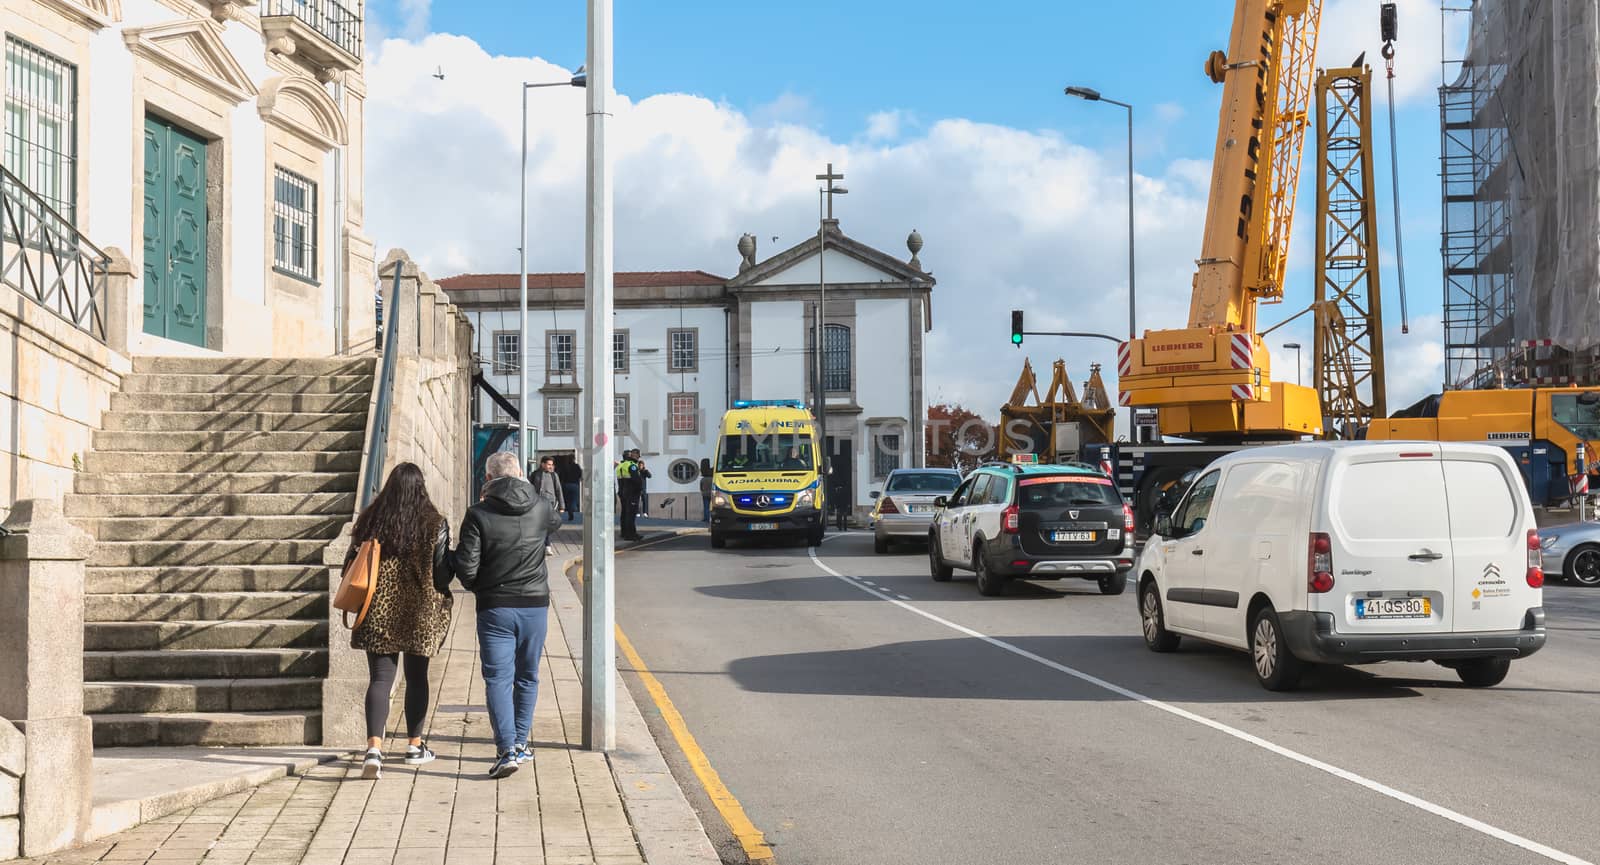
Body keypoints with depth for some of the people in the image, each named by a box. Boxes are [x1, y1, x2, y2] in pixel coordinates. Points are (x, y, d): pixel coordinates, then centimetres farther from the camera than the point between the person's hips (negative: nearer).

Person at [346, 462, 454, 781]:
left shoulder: (369, 520, -2)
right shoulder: (434, 523, -7)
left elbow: (351, 563, 3)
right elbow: (443, 571, -6)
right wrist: (442, 598, 15)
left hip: (378, 611, 1)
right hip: (420, 612, 0)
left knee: (380, 679, 1)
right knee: (416, 677, 15)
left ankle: (374, 747, -17)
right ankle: (415, 746, 24)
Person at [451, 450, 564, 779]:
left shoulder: (478, 515, -10)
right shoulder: (541, 508, 0)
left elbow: (466, 568, -11)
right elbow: (557, 521, 26)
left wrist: (478, 588, 8)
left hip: (495, 607, -3)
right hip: (535, 604, 3)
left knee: (498, 678, -1)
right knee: (528, 677, 17)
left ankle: (508, 749, -13)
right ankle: (520, 742, 24)